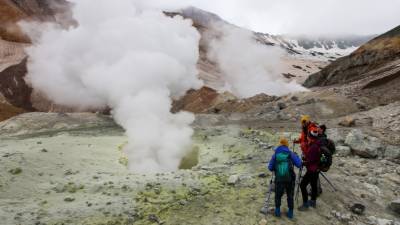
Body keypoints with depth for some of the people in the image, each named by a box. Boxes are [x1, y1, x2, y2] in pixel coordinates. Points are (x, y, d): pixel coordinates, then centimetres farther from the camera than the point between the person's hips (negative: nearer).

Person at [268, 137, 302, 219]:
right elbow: (299, 164, -5)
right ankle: (290, 212, 26)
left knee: (278, 195, 21)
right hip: (290, 179, 0)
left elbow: (270, 168, 0)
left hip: (279, 179, 0)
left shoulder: (275, 154, 1)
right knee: (290, 195, 19)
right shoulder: (291, 153, -3)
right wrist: (296, 156, 11)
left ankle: (277, 211, 23)